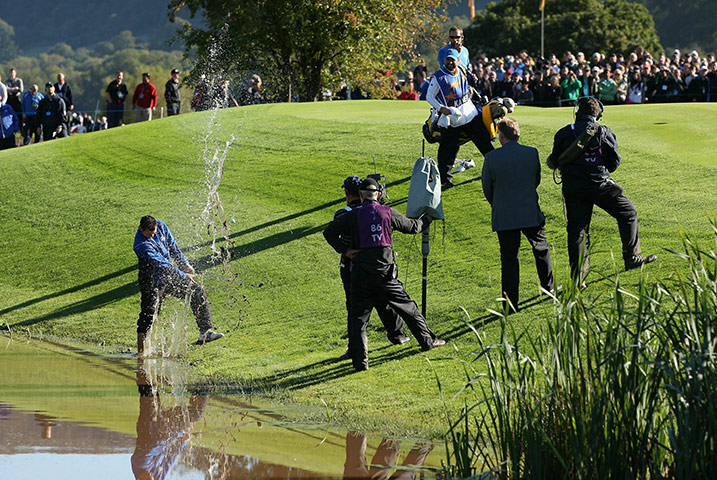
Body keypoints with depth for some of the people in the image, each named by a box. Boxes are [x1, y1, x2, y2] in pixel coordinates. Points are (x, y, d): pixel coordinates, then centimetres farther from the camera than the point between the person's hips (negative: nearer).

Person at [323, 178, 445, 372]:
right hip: (385, 274, 1)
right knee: (407, 307, 18)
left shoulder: (353, 216, -3)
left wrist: (344, 250, -4)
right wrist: (425, 220, 36)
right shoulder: (388, 213, 1)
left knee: (358, 318, 3)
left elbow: (329, 232, -11)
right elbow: (412, 227, 16)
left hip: (361, 274, -1)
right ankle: (428, 340, 29)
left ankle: (360, 361, -5)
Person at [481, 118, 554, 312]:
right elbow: (536, 180, 8)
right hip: (530, 213, 1)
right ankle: (549, 287, 37)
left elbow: (487, 187, 0)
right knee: (541, 249, 23)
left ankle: (511, 304, 2)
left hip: (504, 216, -1)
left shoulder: (492, 157, -11)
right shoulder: (532, 153, -6)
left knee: (509, 258, 4)